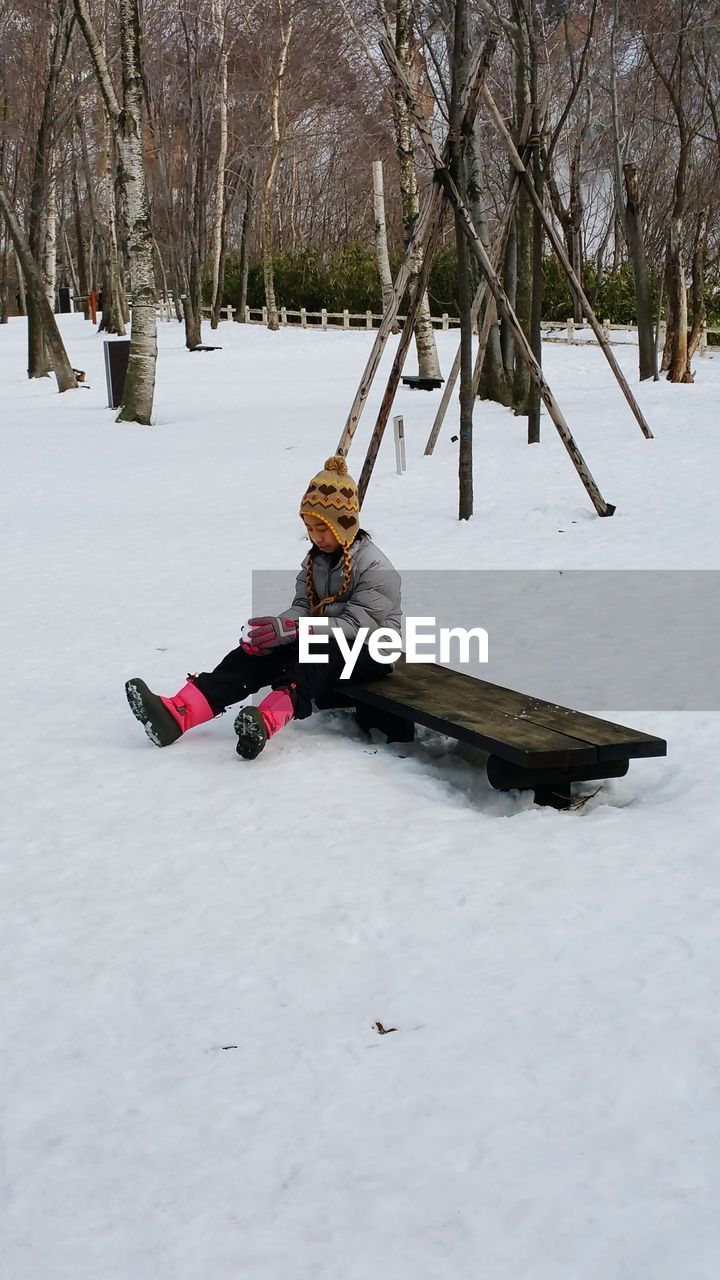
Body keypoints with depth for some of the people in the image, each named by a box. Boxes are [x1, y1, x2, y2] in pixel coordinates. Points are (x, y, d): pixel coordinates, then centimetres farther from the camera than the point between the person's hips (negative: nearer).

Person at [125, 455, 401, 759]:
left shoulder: (376, 569, -17)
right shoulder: (316, 557, 8)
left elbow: (357, 624, -25)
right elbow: (303, 606, 4)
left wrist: (290, 628, -34)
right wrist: (273, 628, -20)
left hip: (370, 652, -7)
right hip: (322, 640, 7)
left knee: (319, 656, -40)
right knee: (257, 652, -17)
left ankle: (266, 722, -65)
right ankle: (176, 714, -34)